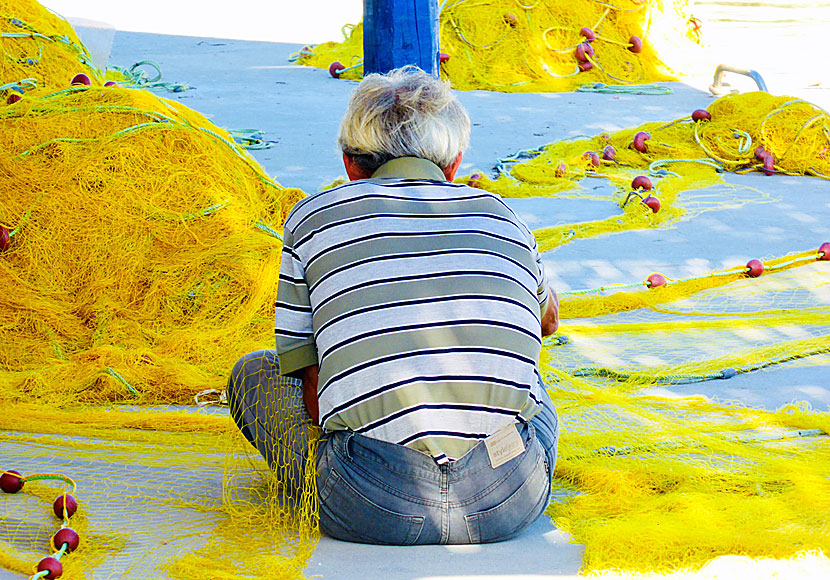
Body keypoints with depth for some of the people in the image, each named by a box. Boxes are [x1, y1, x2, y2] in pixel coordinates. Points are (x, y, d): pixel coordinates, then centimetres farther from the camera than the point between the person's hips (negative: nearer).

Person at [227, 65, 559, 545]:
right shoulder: (503, 218, 19)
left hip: (370, 510, -3)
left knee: (254, 373, 25)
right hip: (507, 504, 4)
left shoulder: (312, 217, 12)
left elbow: (316, 396, 11)